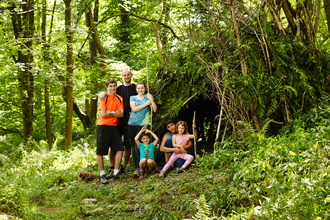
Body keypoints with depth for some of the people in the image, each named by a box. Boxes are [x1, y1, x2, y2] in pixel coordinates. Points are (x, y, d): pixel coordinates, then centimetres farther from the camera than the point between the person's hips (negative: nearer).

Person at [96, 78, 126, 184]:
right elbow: (103, 114, -14)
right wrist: (115, 113, -5)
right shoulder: (104, 98, -6)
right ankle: (102, 174, 8)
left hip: (114, 126, 5)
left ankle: (116, 172, 8)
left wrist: (109, 112, -12)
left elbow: (121, 114, -1)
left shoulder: (119, 99, 8)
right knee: (100, 151, -1)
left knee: (119, 148, 0)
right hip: (103, 126, -5)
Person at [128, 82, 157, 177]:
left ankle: (139, 168, -8)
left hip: (143, 124, -3)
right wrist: (146, 104, -5)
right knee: (133, 146, 3)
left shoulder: (148, 97, 10)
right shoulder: (133, 98, 14)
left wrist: (151, 100, -8)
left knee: (138, 146, -12)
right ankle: (135, 167, 11)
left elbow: (155, 109, 1)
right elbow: (134, 109, -4)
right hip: (132, 124, 3)